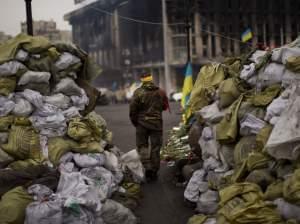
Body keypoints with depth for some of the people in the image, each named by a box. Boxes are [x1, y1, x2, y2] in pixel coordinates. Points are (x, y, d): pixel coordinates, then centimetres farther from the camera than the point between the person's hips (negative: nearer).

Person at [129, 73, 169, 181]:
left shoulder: (138, 92, -8)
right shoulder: (160, 92, 2)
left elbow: (133, 109, -9)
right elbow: (165, 106, 12)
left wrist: (134, 121, 5)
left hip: (142, 123, -2)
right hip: (156, 123, 2)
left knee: (142, 145, 9)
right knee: (155, 147, 9)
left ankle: (147, 167, -8)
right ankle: (154, 172, 13)